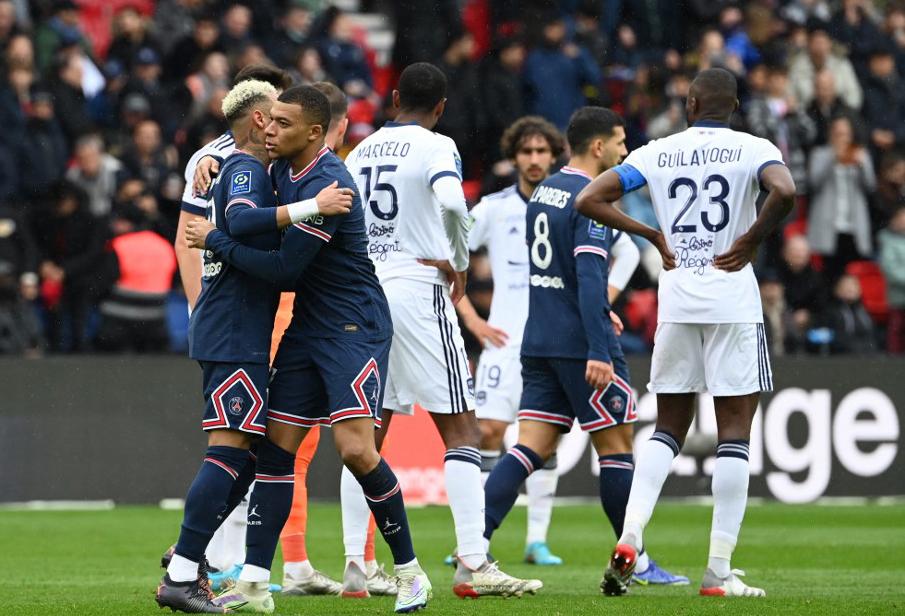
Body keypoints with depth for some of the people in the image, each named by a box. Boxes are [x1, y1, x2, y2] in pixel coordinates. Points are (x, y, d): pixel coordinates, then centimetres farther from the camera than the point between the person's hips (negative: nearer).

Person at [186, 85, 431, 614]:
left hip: (355, 327, -9)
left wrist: (216, 240, -11)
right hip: (308, 327, 9)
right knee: (276, 447, 2)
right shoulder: (284, 169, 6)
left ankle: (410, 573, -1)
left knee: (356, 449, -17)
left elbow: (284, 269, -21)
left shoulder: (326, 186, -21)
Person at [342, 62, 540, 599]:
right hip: (418, 290, -6)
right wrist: (460, 262, -10)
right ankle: (473, 565, -10)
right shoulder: (436, 147, -5)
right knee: (461, 430, -2)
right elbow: (452, 202, -24)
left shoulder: (361, 152, 14)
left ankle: (355, 565, 5)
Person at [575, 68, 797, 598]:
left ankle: (630, 536, -5)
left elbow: (589, 200, 3)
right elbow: (785, 192, -23)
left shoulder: (658, 153, 7)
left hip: (676, 301, 3)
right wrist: (750, 240, -8)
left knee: (669, 428, 14)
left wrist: (653, 236, 8)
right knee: (734, 432, 1)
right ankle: (719, 570, -3)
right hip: (733, 300, -3)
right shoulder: (753, 150, -2)